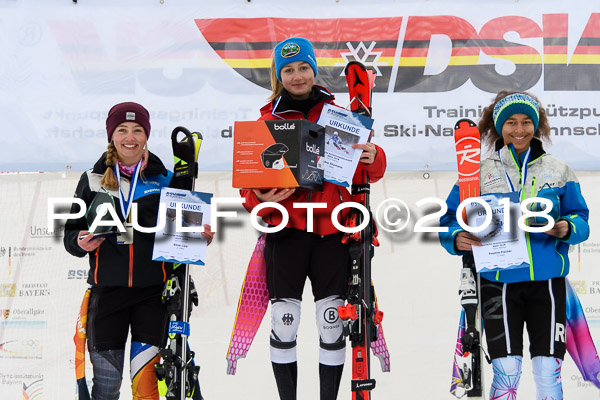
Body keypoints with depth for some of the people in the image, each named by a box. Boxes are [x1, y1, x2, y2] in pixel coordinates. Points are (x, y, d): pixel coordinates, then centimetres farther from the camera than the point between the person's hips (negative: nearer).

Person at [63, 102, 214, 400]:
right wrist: (80, 242, -12)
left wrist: (201, 239, -7)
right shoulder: (93, 180, 8)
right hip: (107, 291, 1)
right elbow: (72, 232, 10)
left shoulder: (165, 180, 8)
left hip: (152, 293, 0)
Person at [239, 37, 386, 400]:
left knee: (332, 323, 4)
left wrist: (372, 157, -17)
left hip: (331, 227, 1)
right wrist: (261, 199, -17)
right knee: (283, 322, -2)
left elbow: (371, 172, 6)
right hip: (287, 226, 0)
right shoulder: (268, 119, 7)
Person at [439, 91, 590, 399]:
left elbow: (580, 219, 9)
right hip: (499, 282, -1)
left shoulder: (558, 170, 8)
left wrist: (567, 228, -14)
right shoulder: (480, 173, 5)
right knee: (506, 371, -4)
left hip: (547, 279, 1)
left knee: (548, 371, 1)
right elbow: (450, 220, 5)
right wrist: (457, 239, -17)